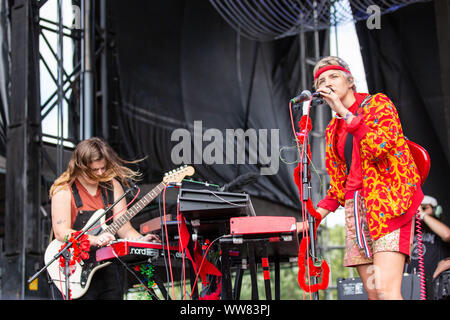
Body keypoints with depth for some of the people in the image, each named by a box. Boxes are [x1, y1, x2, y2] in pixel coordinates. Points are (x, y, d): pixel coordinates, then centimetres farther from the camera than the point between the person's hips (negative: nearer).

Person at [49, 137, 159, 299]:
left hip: (106, 269, 5)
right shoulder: (64, 189, -7)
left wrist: (140, 239, -17)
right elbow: (61, 232, -17)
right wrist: (94, 240, -28)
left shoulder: (113, 186, 7)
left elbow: (123, 227, 3)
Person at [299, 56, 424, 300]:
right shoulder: (333, 130, 22)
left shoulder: (377, 104, 4)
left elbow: (380, 147, -15)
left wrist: (344, 112, -12)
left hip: (388, 204, -6)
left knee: (387, 291, -22)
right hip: (355, 207, 6)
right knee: (372, 292, -3)